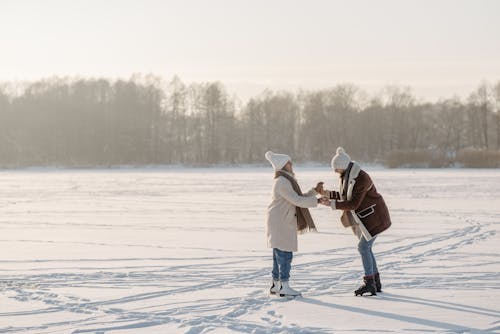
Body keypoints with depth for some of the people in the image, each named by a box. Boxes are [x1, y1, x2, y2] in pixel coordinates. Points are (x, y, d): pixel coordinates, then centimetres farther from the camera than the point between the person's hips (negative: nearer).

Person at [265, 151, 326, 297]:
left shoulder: (287, 180, 17)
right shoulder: (282, 182, -17)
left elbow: (300, 198, 18)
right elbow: (297, 200, -23)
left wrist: (315, 191, 8)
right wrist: (317, 201, -20)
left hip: (283, 223, 10)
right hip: (280, 223, -10)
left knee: (279, 254, 13)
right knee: (284, 254, -8)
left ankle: (275, 285, 18)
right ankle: (284, 287, -6)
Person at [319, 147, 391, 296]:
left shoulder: (361, 179, -28)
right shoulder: (346, 176, 2)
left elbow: (353, 204, -29)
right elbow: (345, 196, 13)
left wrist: (332, 204, -28)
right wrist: (329, 194, -1)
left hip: (375, 216, -10)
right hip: (366, 216, 10)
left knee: (363, 247, -12)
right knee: (366, 248, 9)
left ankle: (369, 283, -7)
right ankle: (376, 283, 15)